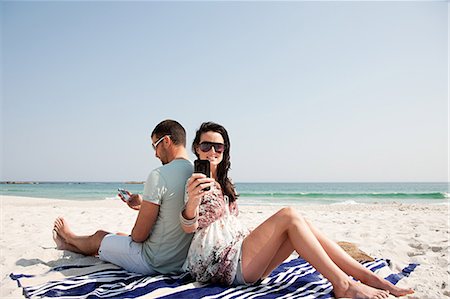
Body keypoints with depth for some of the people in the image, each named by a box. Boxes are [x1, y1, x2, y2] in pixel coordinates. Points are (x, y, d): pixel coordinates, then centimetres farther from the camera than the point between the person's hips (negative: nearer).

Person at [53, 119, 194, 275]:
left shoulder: (158, 175, -23)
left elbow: (139, 235, -19)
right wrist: (143, 205, 12)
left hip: (154, 263, -7)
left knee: (99, 237, 19)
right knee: (119, 236, 27)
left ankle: (69, 238, 53)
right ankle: (68, 245, 52)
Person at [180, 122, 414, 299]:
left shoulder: (223, 183, 22)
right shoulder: (198, 182, -3)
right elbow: (189, 227, -18)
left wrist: (252, 237, 10)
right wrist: (192, 201, -38)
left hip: (237, 254, 8)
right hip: (219, 264, -8)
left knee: (301, 225, -9)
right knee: (289, 216, -19)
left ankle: (369, 277, -13)